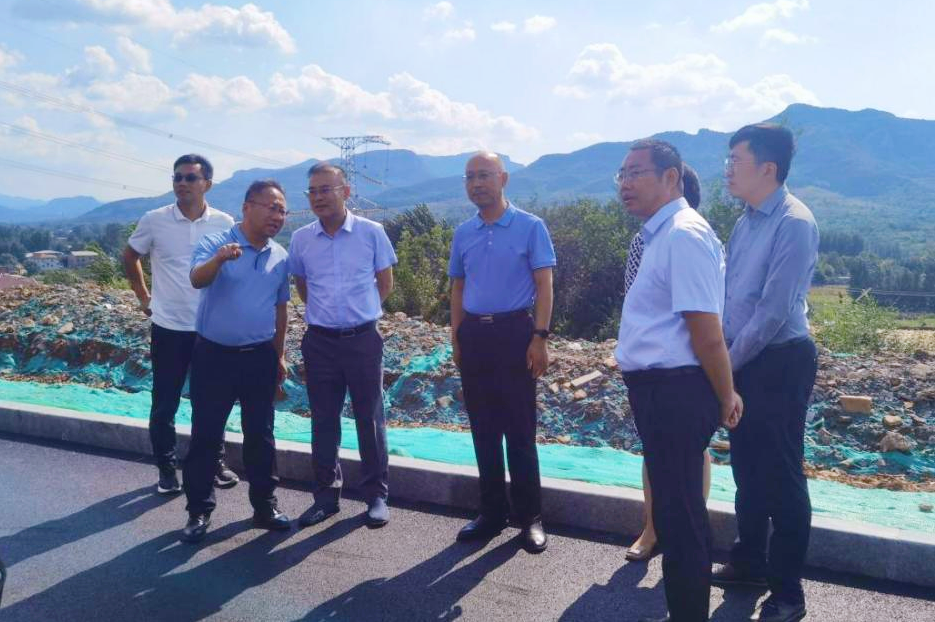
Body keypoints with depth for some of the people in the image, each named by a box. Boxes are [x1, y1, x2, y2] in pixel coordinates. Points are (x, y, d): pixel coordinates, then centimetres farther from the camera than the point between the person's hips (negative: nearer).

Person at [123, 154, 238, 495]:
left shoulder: (224, 224, -4)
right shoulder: (153, 221, -6)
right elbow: (130, 258, 11)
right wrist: (144, 298, 8)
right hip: (168, 328, -1)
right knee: (164, 405, 7)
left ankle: (216, 463, 28)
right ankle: (167, 470, 23)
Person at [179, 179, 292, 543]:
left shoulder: (281, 257, 6)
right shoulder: (215, 243, -7)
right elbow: (197, 280, -27)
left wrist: (279, 356, 16)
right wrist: (219, 259, -48)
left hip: (260, 357, 4)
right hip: (214, 355, -3)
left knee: (260, 435, 10)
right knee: (205, 435, 4)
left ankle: (264, 506, 22)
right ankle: (199, 511, 16)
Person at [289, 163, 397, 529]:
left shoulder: (371, 232, -4)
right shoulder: (300, 239, 2)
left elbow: (385, 284, 6)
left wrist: (358, 311, 9)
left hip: (363, 339, -2)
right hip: (319, 341, 2)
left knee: (370, 419, 5)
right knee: (323, 421, 10)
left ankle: (376, 495, 18)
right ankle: (326, 494, 24)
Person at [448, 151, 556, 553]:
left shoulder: (530, 227, -3)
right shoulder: (463, 233, 10)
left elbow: (544, 284, -5)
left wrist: (540, 337, -13)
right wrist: (456, 337, 10)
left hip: (513, 332, -5)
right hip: (474, 335, 5)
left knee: (519, 429, 0)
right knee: (483, 429, 11)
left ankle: (530, 517, 14)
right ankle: (492, 512, 24)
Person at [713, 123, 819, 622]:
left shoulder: (793, 224, -18)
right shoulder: (746, 221, 8)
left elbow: (775, 311, -21)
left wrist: (728, 362, -13)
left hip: (779, 362, -8)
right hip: (742, 360, 8)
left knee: (781, 477, 2)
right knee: (746, 467, 18)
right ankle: (750, 561, 36)